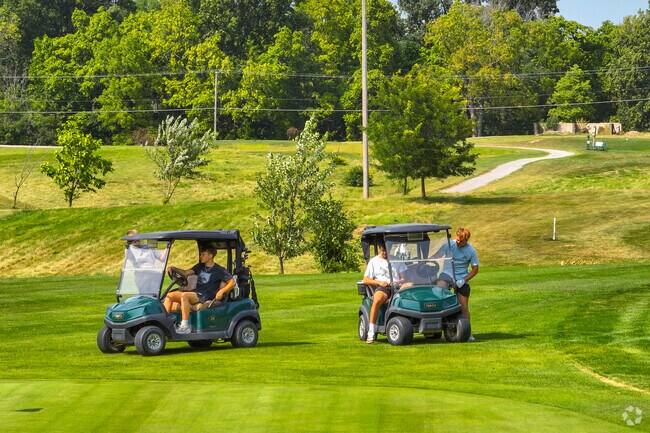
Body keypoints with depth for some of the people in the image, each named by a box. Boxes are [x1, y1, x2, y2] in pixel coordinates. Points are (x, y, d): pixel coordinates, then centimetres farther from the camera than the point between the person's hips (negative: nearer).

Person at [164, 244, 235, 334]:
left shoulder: (219, 270, 0)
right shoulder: (200, 266, 21)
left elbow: (232, 282, -4)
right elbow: (186, 272, 15)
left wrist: (222, 291, -19)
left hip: (206, 295, -8)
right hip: (196, 292, 8)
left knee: (184, 295, -35)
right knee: (169, 295, -7)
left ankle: (185, 326, -37)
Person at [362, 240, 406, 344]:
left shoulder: (397, 260, 25)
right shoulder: (374, 261, 19)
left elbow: (404, 277, 19)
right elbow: (365, 280, 12)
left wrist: (400, 281, -6)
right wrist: (379, 282, -5)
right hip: (382, 288, -1)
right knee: (377, 301, -37)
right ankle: (371, 332, -37)